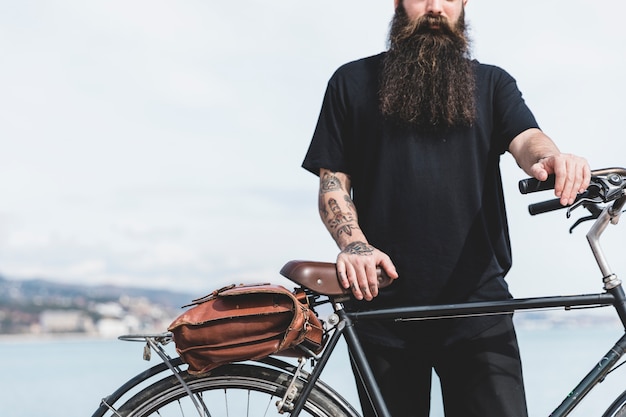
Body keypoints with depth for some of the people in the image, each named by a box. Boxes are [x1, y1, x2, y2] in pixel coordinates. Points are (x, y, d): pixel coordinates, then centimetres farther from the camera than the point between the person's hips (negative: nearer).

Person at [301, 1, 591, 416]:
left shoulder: (492, 83, 16)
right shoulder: (352, 82, 12)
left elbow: (526, 138, -3)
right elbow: (333, 182, 8)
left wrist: (549, 157, -28)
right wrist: (353, 243, -12)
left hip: (477, 302, 1)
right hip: (382, 302, 0)